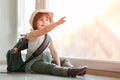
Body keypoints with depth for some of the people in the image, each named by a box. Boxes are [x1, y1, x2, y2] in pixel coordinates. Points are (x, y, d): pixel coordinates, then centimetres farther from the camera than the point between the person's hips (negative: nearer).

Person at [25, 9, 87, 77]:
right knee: (50, 66, -34)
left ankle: (72, 69, -30)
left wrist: (58, 65, -10)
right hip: (34, 62, -8)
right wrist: (58, 23, -45)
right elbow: (45, 30, -34)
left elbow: (53, 51, 4)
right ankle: (69, 71, -58)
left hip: (47, 60, 9)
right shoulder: (33, 34, -12)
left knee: (65, 61, 2)